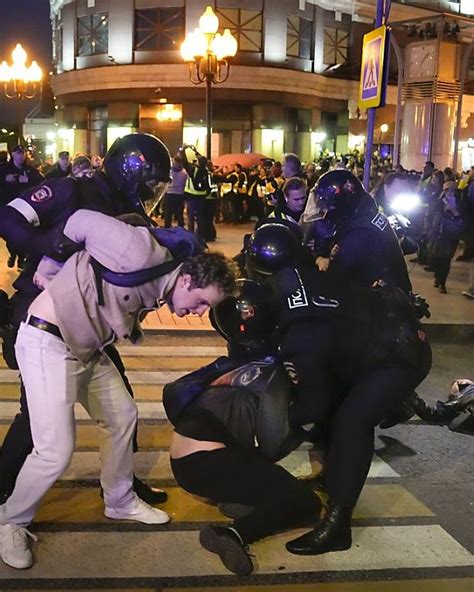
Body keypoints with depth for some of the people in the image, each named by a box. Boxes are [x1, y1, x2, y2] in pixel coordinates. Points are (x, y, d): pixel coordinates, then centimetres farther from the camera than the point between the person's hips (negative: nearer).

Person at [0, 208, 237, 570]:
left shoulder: (155, 289, 5)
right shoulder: (144, 255, -24)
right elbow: (83, 221, -16)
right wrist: (49, 269, -6)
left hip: (87, 349, 10)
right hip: (48, 343, -9)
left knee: (123, 417, 16)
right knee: (56, 451, -10)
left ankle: (120, 502, 37)